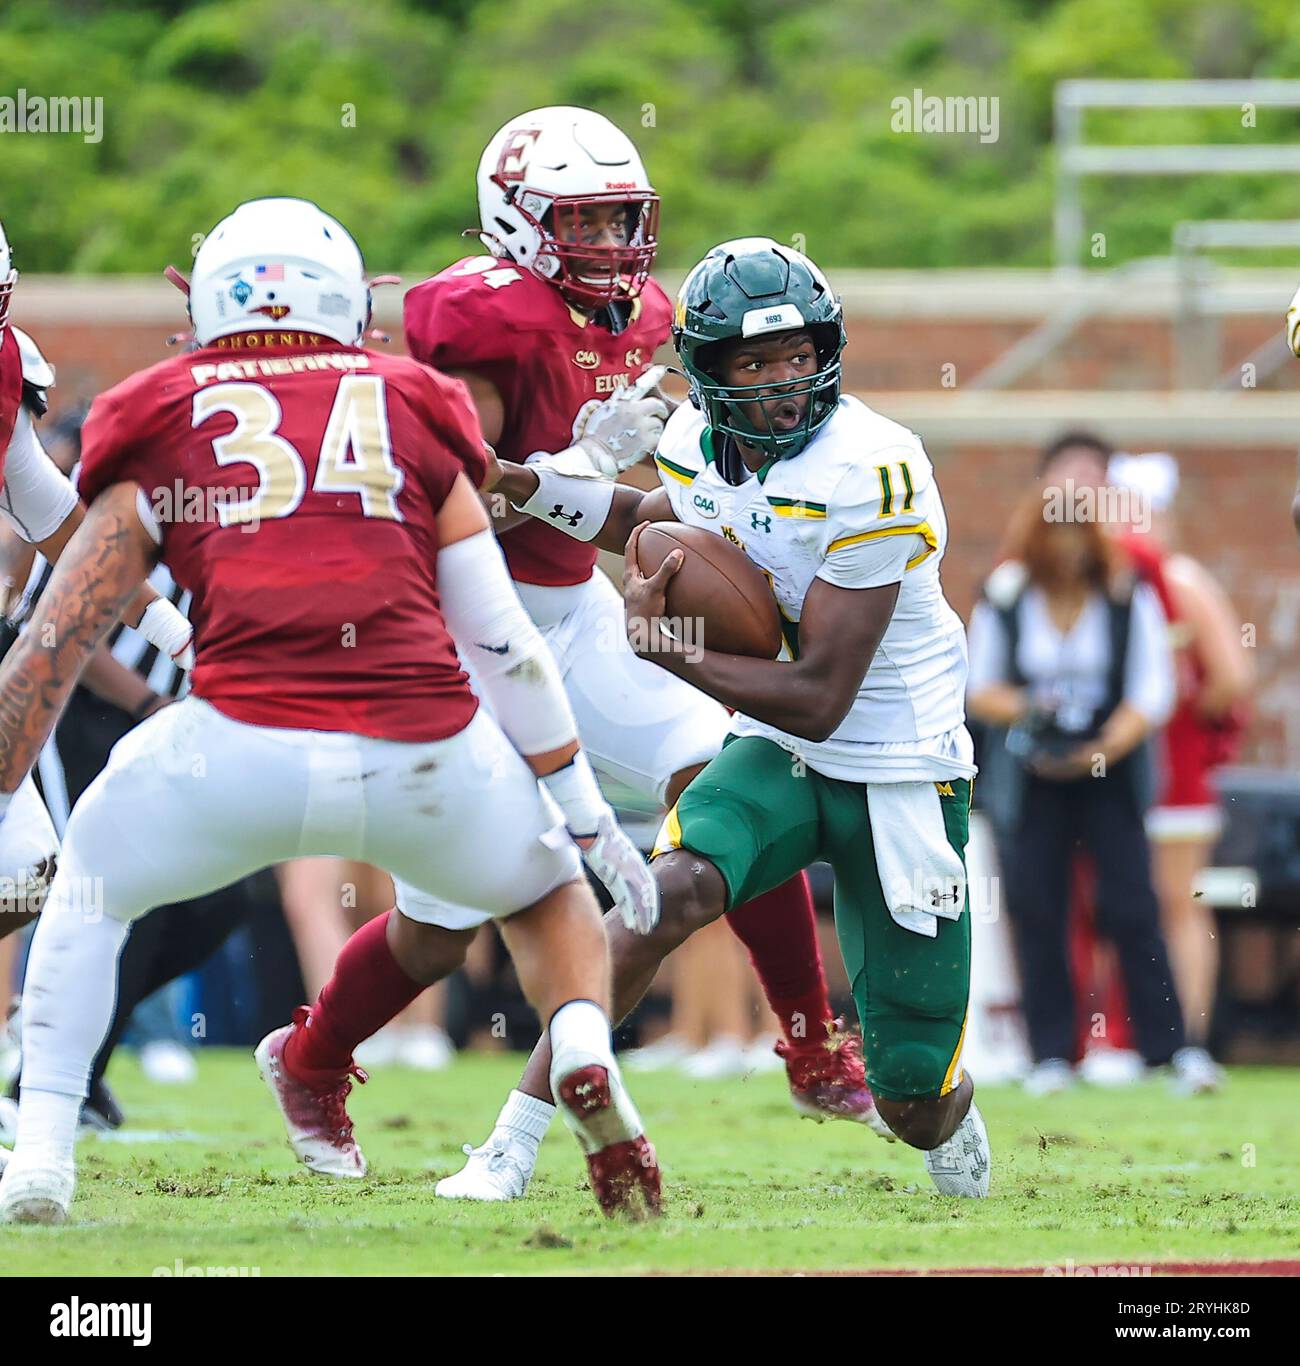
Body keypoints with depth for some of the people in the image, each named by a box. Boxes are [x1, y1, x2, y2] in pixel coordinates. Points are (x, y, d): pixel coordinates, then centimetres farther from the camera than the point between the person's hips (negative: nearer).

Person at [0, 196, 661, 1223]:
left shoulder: (165, 429, 18)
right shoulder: (411, 416, 20)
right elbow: (505, 647, 18)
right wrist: (589, 823, 25)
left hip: (242, 751, -1)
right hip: (425, 750, 1)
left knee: (94, 881, 29)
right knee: (547, 890, 31)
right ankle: (584, 1051, 1)